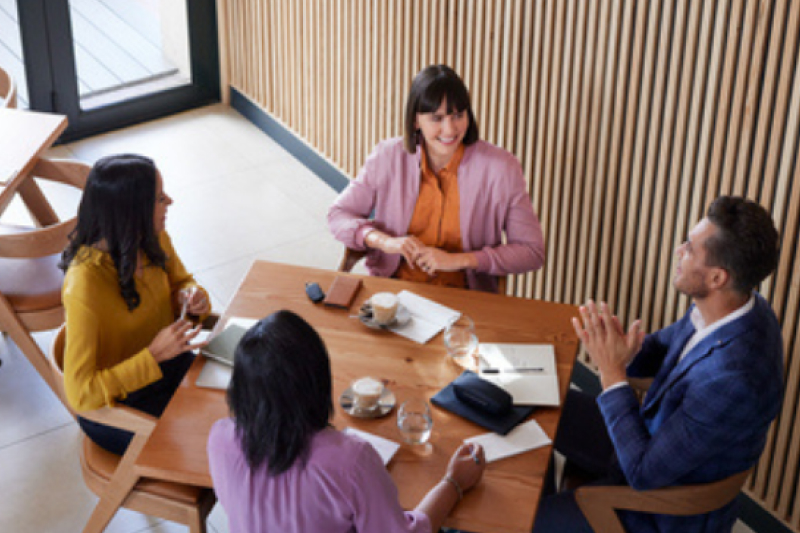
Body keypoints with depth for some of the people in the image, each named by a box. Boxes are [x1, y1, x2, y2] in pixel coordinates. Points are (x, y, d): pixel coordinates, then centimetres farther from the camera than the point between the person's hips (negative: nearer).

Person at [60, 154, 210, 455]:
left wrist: (191, 297, -10)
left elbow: (179, 281, 14)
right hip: (114, 407, -7)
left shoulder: (154, 240, -10)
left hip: (169, 369, 7)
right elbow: (80, 396, -29)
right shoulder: (84, 286, -31)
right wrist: (154, 355, -33)